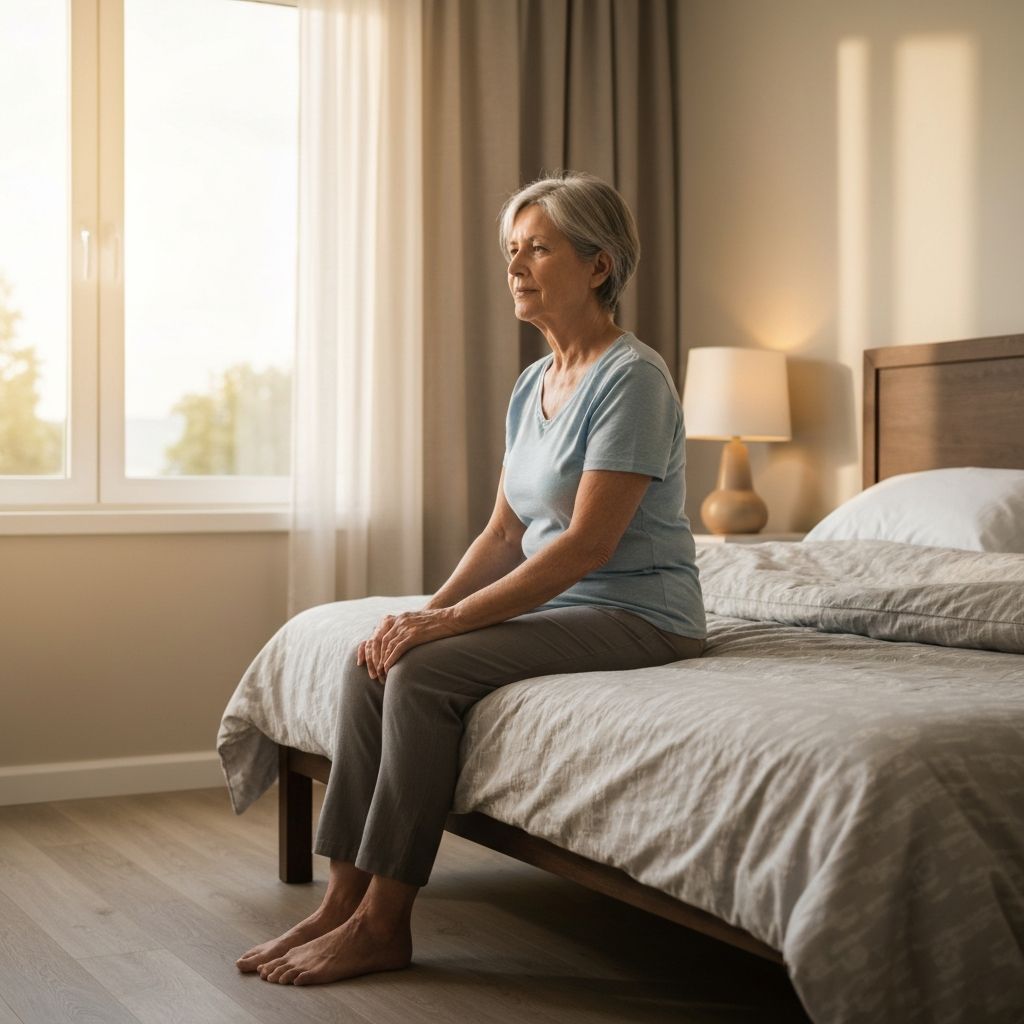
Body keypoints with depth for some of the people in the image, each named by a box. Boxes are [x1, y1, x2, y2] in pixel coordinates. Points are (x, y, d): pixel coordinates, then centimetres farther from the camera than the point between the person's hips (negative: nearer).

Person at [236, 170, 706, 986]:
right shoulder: (532, 386, 11)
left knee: (423, 673, -25)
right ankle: (345, 896, -8)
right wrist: (426, 612, -6)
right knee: (369, 662, -10)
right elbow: (506, 534, 10)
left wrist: (448, 621, -24)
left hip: (637, 614, -8)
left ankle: (382, 923, -14)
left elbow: (587, 544, -23)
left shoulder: (633, 377, -16)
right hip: (558, 604, 8)